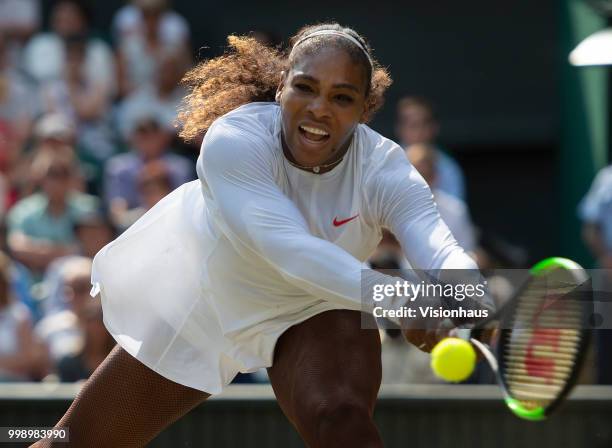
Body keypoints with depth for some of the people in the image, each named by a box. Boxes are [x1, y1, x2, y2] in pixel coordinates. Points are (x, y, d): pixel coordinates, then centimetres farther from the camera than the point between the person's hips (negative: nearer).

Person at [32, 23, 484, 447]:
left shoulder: (384, 170, -27)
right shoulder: (232, 141, -33)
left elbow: (442, 251, -43)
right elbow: (286, 247, -47)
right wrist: (400, 301, -61)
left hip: (312, 312, 0)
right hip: (201, 303, 1)